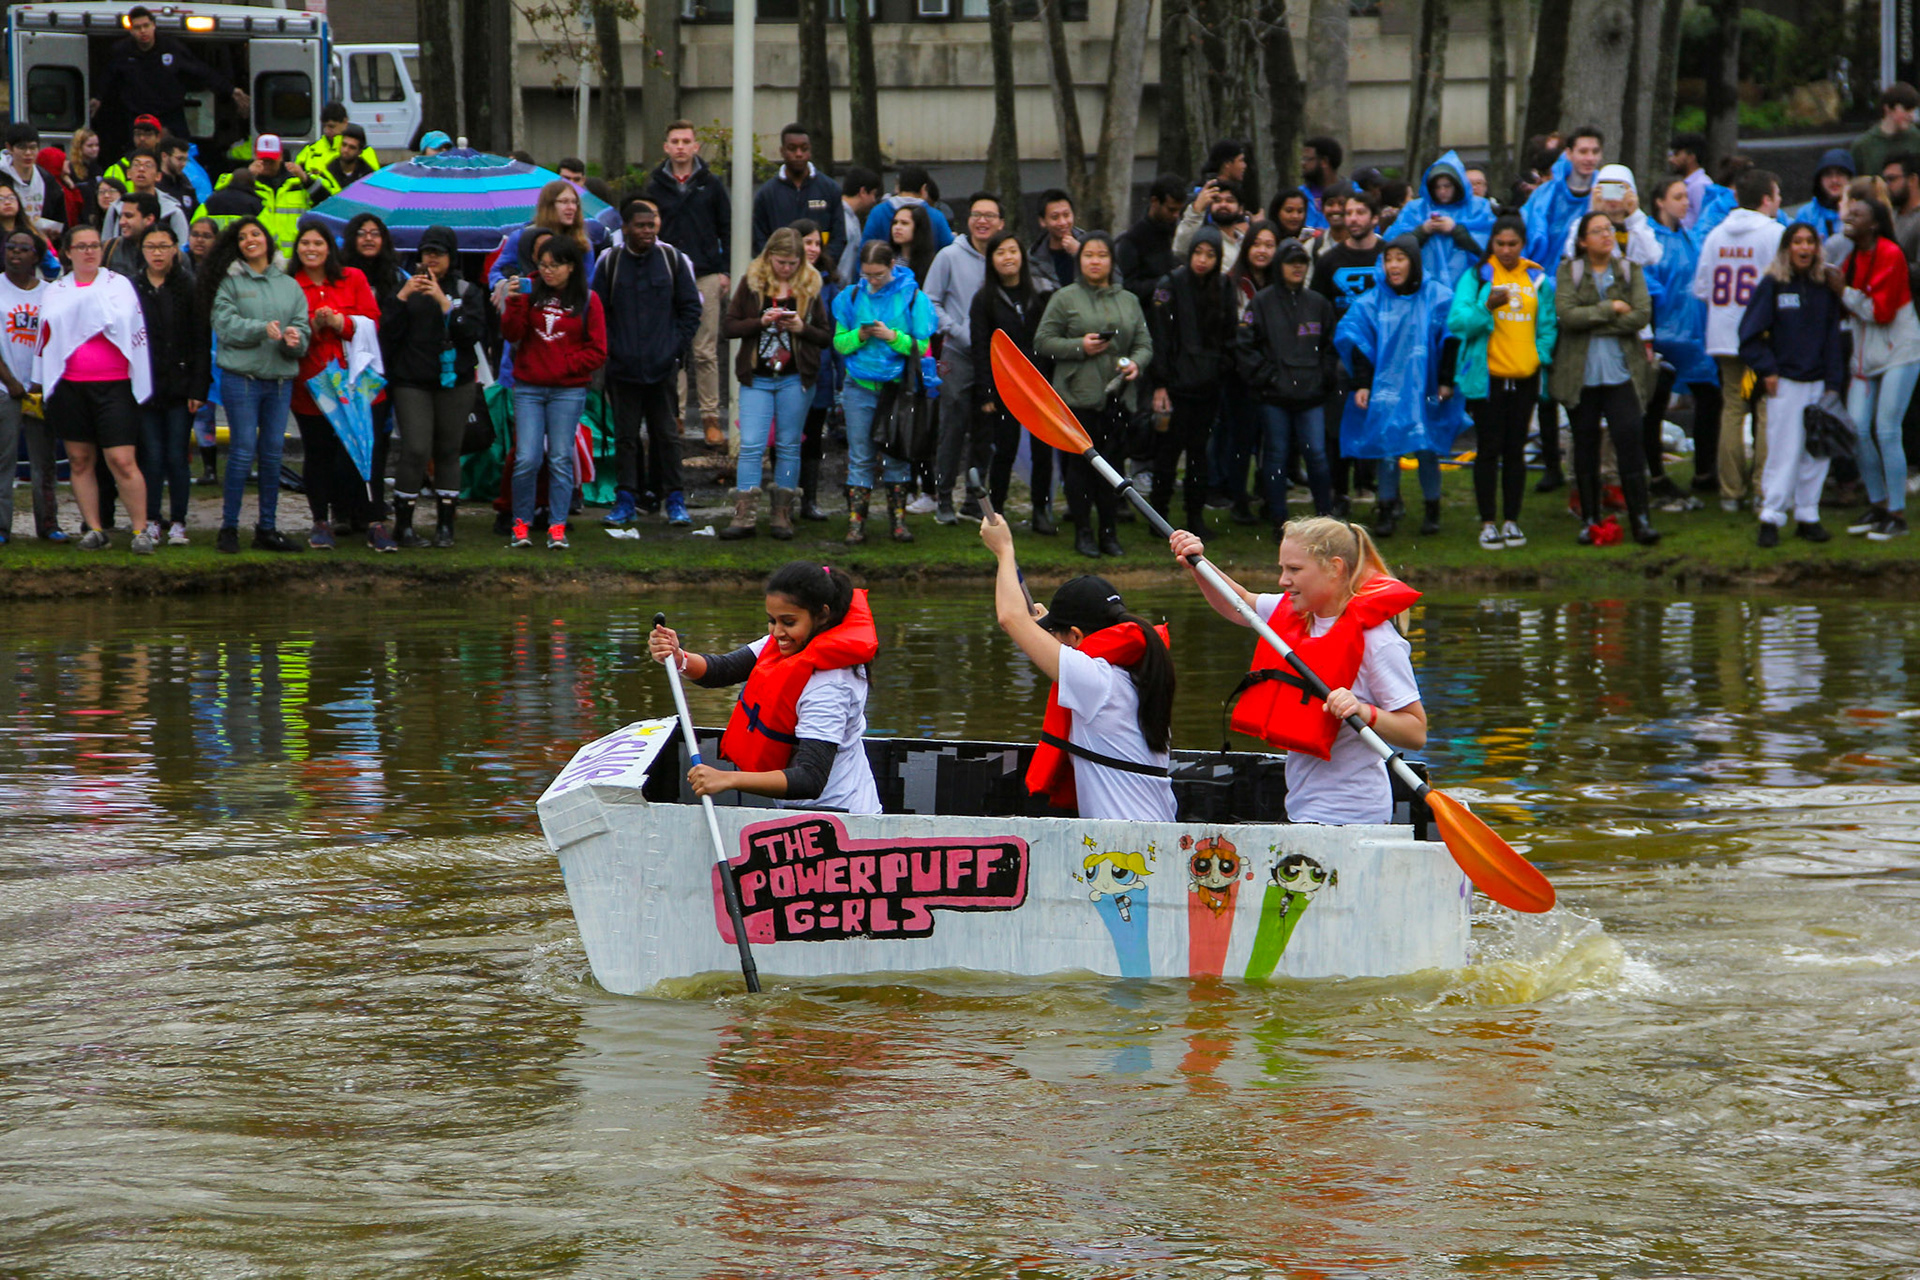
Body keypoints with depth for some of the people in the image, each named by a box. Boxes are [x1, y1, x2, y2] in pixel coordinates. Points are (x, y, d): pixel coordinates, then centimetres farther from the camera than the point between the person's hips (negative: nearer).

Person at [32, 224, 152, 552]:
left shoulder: (118, 285, 6)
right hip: (69, 387, 3)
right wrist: (39, 384, 15)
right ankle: (95, 529, 11)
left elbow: (133, 329, 1)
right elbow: (46, 339, 18)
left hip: (114, 386, -3)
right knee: (80, 461, 5)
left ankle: (140, 531, -5)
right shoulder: (56, 291, 13)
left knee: (122, 461, -11)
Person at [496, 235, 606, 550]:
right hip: (528, 388, 1)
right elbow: (512, 334, -2)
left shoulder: (587, 300, 1)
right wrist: (514, 303, -16)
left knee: (561, 459, 0)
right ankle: (521, 524, 8)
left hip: (568, 391, -1)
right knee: (526, 459, -5)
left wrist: (565, 365, -9)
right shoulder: (530, 292, 5)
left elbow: (597, 351, 1)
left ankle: (557, 527, 7)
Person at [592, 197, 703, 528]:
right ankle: (625, 500, 10)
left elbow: (690, 307, 9)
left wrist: (676, 346, 1)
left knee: (666, 434, 4)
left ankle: (675, 500, 10)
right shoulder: (609, 262, 1)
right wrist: (608, 348, -3)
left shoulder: (671, 259, 2)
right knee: (625, 435, 4)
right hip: (623, 368, 0)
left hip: (662, 365, 0)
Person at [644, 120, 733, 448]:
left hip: (705, 277, -1)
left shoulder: (711, 185, 7)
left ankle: (711, 418, 3)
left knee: (705, 353, 0)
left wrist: (725, 272, 1)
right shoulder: (655, 187, 8)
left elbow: (727, 230, 10)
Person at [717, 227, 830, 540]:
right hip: (757, 378, 0)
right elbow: (728, 326, 0)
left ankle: (783, 515, 12)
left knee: (789, 446, 5)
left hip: (795, 379, 0)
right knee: (751, 445, -7)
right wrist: (761, 322, -16)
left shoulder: (810, 287, 4)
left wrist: (802, 329, -14)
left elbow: (827, 337, 5)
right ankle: (745, 517, -9)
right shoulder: (752, 284, 3)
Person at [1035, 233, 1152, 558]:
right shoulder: (1064, 299, 3)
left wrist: (1136, 363, -7)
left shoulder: (1128, 301, 15)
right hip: (1079, 394, -3)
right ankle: (1083, 533, 5)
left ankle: (1108, 532, 11)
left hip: (1117, 396, 3)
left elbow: (1144, 343, 15)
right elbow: (1043, 342, 0)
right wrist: (1080, 347, -13)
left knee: (1112, 463, 3)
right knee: (1081, 463, -3)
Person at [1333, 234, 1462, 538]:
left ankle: (1433, 510, 12)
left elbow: (1450, 341, 3)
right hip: (1385, 385, 1)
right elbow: (1356, 342, 3)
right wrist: (1361, 384, -5)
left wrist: (1446, 381, -3)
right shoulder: (1371, 302, 5)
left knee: (1426, 448, -2)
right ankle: (1387, 510, 5)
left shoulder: (1437, 298, 2)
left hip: (1423, 387, -1)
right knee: (1387, 449, -4)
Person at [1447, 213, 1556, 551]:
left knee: (1515, 451, 7)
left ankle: (1511, 521, 14)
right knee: (1489, 450, -1)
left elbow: (1548, 325, 13)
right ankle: (1488, 523, 5)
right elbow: (1457, 322, -13)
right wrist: (1487, 307, -28)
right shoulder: (1477, 277, -2)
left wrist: (1540, 356, -3)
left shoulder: (1538, 279, 8)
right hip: (1487, 376, -3)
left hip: (1524, 376, 3)